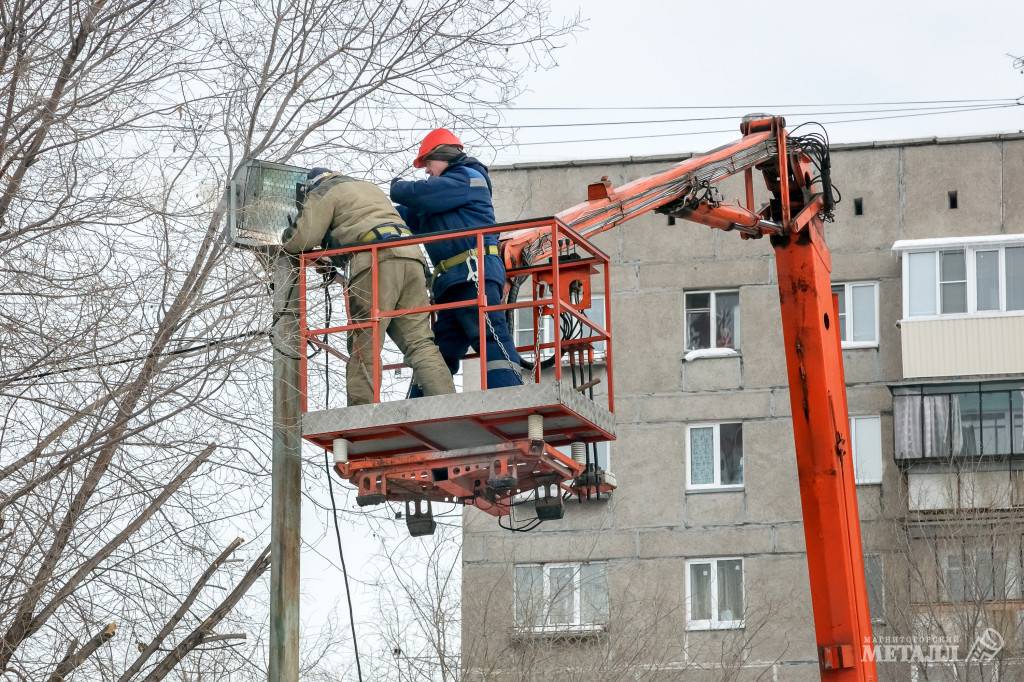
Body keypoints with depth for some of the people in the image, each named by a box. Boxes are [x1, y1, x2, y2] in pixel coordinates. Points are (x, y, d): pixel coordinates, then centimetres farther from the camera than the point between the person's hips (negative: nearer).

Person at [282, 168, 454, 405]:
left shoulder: (322, 193, 13)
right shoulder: (369, 187, 36)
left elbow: (304, 239, 3)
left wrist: (288, 241, 25)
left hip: (376, 261, -6)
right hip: (410, 256, 6)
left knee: (363, 348, -5)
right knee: (419, 342, 0)